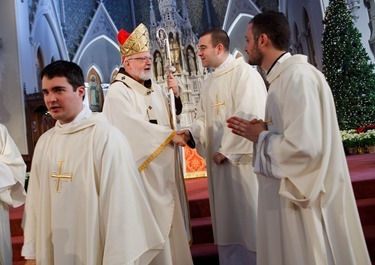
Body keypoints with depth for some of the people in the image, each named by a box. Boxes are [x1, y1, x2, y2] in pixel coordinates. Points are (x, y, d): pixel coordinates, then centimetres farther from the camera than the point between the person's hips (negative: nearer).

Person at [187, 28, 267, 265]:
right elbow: (204, 119, 13)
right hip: (219, 159, 8)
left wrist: (226, 150, -17)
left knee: (249, 217, 3)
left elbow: (249, 116, -19)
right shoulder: (209, 83, 14)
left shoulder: (244, 73, -10)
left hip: (243, 159, -8)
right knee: (227, 220, 15)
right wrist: (191, 133, -8)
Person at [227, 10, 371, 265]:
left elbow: (304, 146, -30)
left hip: (305, 199, -10)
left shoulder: (298, 75, -21)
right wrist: (263, 128, 3)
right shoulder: (284, 76, 10)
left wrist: (260, 137, -14)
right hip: (294, 190, 10)